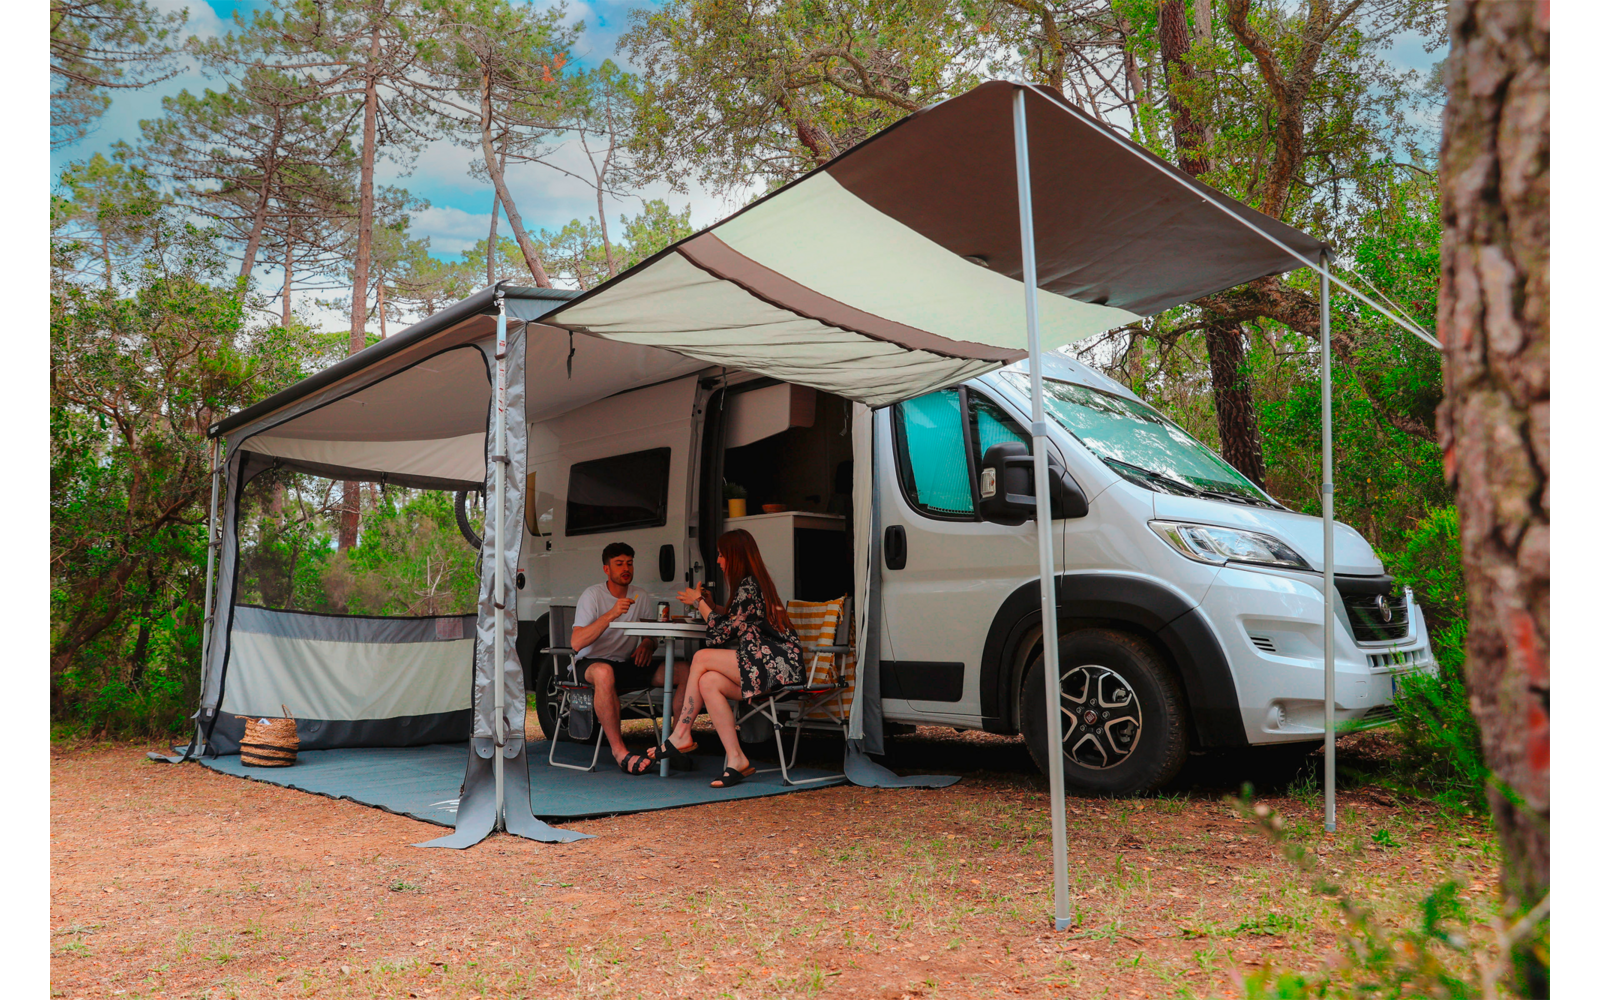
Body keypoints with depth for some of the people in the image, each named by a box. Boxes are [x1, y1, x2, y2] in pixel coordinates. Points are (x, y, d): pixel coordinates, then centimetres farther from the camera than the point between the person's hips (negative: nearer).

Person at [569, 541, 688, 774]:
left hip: (629, 665, 5)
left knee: (684, 672, -16)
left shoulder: (639, 596, 10)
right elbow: (576, 643, -19)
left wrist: (648, 644, -11)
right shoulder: (593, 595, -7)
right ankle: (619, 752, -38)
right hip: (591, 663, -5)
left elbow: (651, 634, 15)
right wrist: (611, 614, -29)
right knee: (604, 672, -43)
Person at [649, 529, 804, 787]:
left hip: (778, 663, -9)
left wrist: (699, 602, 3)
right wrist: (708, 604, 20)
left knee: (702, 658, -12)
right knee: (708, 682, -10)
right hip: (769, 662, 9)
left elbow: (722, 632, -10)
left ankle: (681, 735, -2)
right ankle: (736, 760, -13)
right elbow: (737, 621, 29)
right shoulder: (751, 583, 19)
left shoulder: (749, 586, -12)